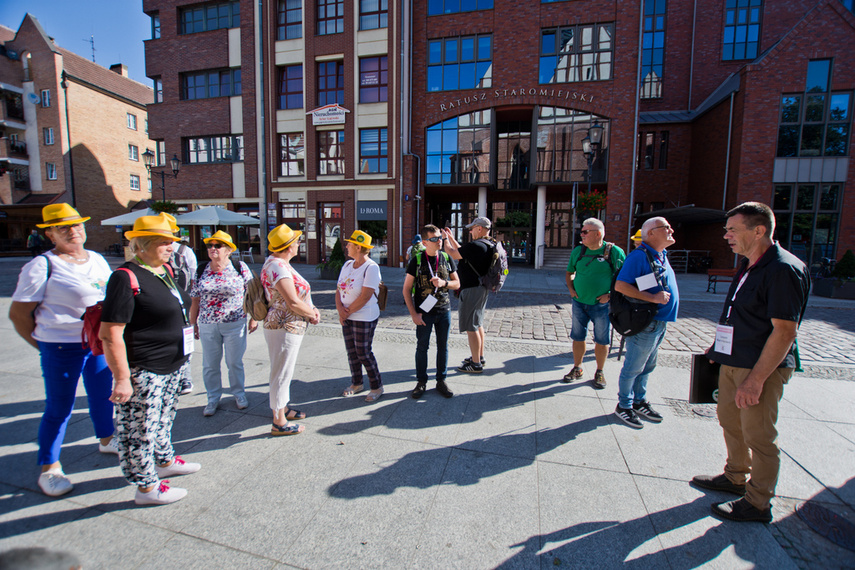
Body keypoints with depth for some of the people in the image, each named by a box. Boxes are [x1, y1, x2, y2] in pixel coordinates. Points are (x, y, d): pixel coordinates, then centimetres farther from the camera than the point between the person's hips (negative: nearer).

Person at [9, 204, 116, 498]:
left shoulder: (98, 260, 8)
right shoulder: (42, 266, -11)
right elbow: (18, 313, -8)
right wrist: (43, 344, -4)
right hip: (62, 349, -6)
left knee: (103, 395, 20)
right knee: (59, 408, 4)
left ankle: (106, 439, 42)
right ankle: (49, 468, 22)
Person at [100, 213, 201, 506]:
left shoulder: (166, 272, 8)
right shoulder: (126, 278, -19)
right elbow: (110, 334, -21)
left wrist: (182, 359, 23)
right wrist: (121, 378, -20)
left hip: (174, 366, 9)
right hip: (143, 372, -9)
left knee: (163, 418, 25)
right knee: (140, 429, 7)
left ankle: (165, 461, 44)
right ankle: (146, 487, 23)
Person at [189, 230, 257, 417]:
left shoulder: (240, 267, -4)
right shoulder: (201, 270, 3)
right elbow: (195, 300, 8)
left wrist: (253, 318, -2)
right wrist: (193, 324, 10)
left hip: (235, 324, -2)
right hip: (208, 326, 3)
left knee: (235, 362, 9)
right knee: (210, 365, 11)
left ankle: (239, 394, 30)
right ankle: (213, 398, 29)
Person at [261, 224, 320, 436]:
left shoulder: (280, 263, 11)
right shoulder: (277, 267, -21)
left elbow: (298, 293, 17)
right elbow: (293, 302, -25)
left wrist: (311, 309, 2)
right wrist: (313, 313, -9)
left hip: (291, 327, 10)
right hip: (284, 328, -10)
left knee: (284, 371, 21)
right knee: (282, 373, 1)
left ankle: (282, 409, 38)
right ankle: (279, 423, 14)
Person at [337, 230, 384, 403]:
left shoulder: (371, 268, -17)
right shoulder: (347, 265, 8)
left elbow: (365, 297, -21)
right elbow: (339, 290, 7)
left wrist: (347, 312, -13)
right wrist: (340, 309, -11)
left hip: (364, 318, -7)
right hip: (347, 317, 8)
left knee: (363, 353, 0)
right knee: (351, 352, 16)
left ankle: (377, 386, 18)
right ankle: (356, 384, 34)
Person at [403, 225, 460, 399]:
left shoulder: (447, 258, 2)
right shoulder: (417, 260, -7)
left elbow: (457, 284, 7)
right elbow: (407, 289, -4)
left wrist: (444, 283, -15)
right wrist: (413, 313, -10)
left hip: (444, 311, 3)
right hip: (424, 312, -2)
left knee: (443, 346, 11)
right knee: (422, 347, 7)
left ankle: (441, 381, 26)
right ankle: (421, 382, 23)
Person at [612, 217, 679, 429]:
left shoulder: (661, 255, 13)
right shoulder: (639, 255, -16)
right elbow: (620, 285, -24)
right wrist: (652, 297, -25)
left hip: (660, 322, 9)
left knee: (647, 366, 19)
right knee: (633, 367, 3)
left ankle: (639, 401, 33)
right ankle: (623, 406, 17)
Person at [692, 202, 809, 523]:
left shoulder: (783, 270, -19)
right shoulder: (750, 266, 11)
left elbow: (785, 331, -23)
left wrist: (755, 379, -25)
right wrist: (719, 346, 22)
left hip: (762, 368, -9)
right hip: (733, 362, 9)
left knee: (759, 436, 5)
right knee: (730, 422, 20)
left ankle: (758, 504, 22)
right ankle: (735, 478, 39)